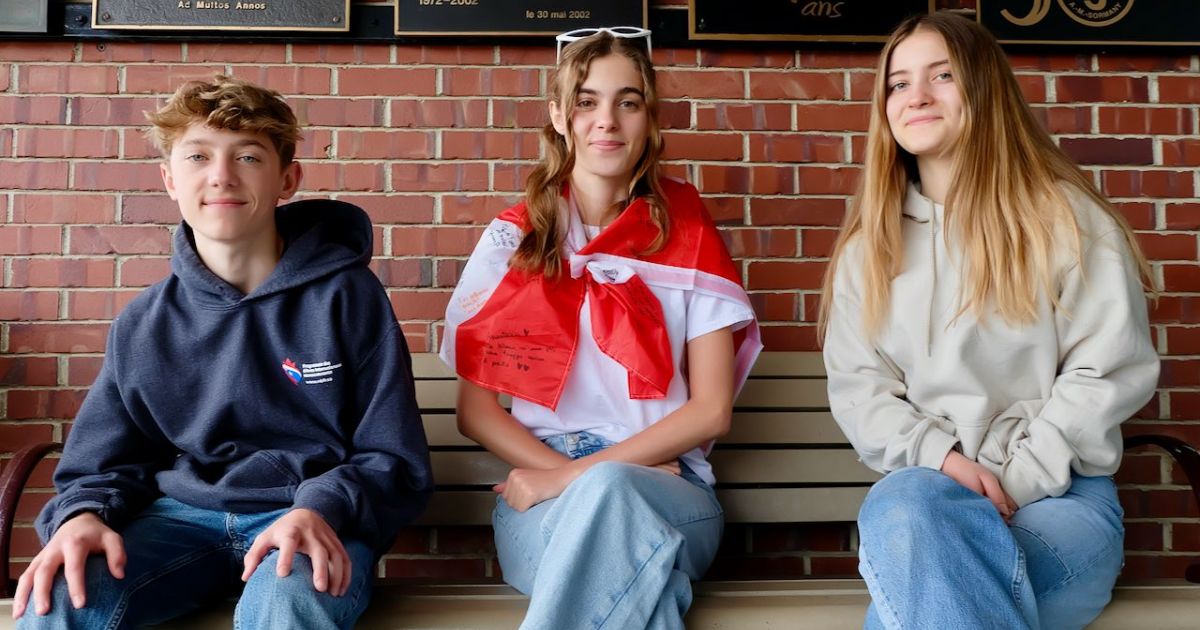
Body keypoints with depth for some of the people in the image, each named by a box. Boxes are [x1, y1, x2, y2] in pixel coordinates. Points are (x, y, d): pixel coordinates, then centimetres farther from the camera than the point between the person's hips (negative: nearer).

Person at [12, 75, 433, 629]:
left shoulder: (345, 296, -3)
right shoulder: (143, 324, 6)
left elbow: (394, 459, -2)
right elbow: (103, 463, 13)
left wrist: (321, 511, -22)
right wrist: (82, 515, -12)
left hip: (314, 520, -3)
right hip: (183, 516, 3)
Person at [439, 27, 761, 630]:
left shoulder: (689, 236, 5)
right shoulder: (512, 239, 7)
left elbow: (712, 410, -1)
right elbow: (474, 406, 4)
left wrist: (580, 476, -11)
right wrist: (566, 476, -13)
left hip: (669, 492, 1)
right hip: (541, 497, 0)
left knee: (608, 494, -36)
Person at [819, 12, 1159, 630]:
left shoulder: (1068, 219, 4)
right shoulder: (869, 244, 13)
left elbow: (1109, 369, -3)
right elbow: (856, 386, 6)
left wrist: (1015, 480, -13)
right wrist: (941, 459, -13)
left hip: (1059, 492, -2)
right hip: (926, 482, 3)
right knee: (899, 514, -36)